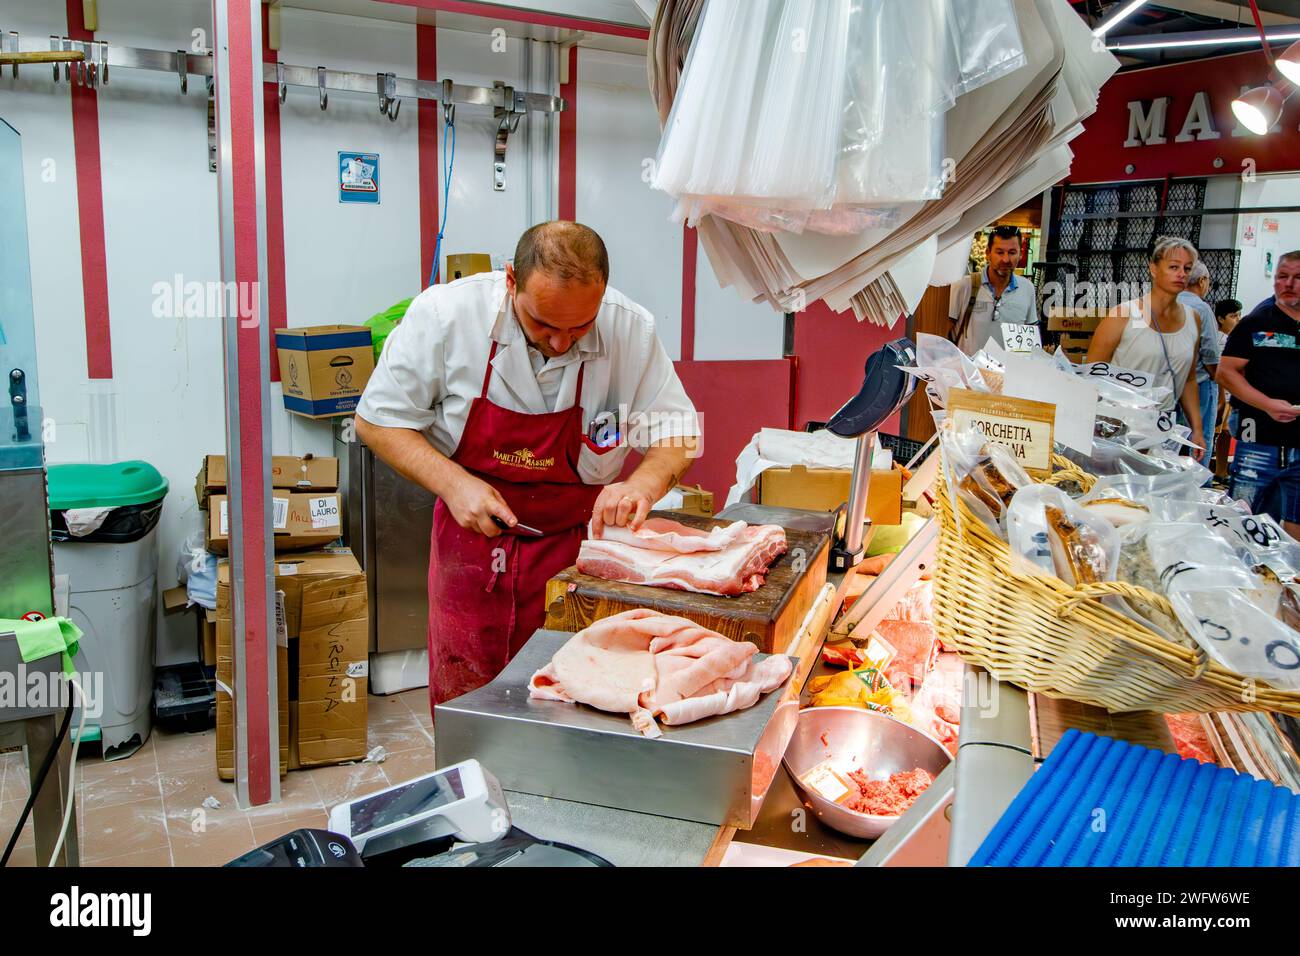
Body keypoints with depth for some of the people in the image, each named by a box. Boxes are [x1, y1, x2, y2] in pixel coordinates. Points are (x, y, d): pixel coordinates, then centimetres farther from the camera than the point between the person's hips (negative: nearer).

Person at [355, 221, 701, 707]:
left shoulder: (631, 329, -13)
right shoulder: (444, 314, -16)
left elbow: (676, 433, -2)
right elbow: (377, 420, -6)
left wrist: (645, 482, -23)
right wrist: (453, 482, -19)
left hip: (579, 547, 1)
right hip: (471, 544, 0)